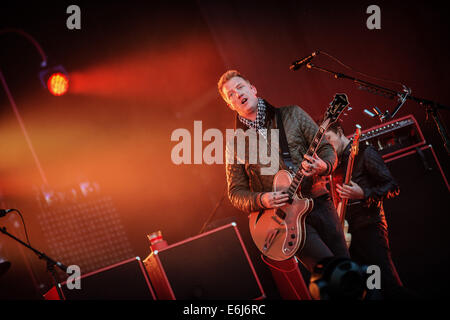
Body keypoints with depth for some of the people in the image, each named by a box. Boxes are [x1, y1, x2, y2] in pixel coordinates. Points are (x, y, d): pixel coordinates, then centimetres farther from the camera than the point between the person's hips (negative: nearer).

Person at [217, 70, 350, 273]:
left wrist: (323, 167, -16)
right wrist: (261, 200, -15)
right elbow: (236, 192, 6)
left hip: (319, 202, 3)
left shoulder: (291, 114, 9)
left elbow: (327, 148, 8)